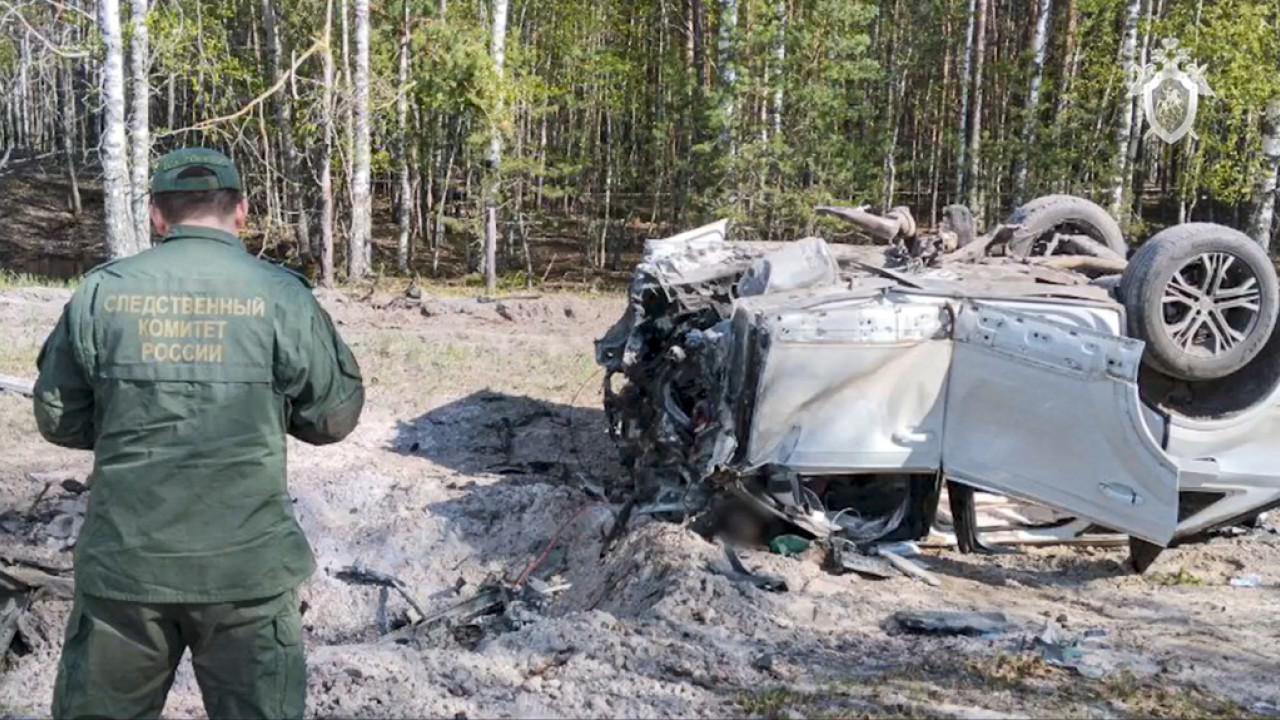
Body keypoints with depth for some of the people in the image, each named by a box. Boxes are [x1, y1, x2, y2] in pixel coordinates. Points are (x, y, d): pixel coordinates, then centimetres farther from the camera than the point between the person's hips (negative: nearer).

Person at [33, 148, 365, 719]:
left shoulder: (101, 293, -2)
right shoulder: (282, 297, -8)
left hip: (123, 563, 2)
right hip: (247, 566, -2)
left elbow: (58, 420, 6)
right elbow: (335, 417, 0)